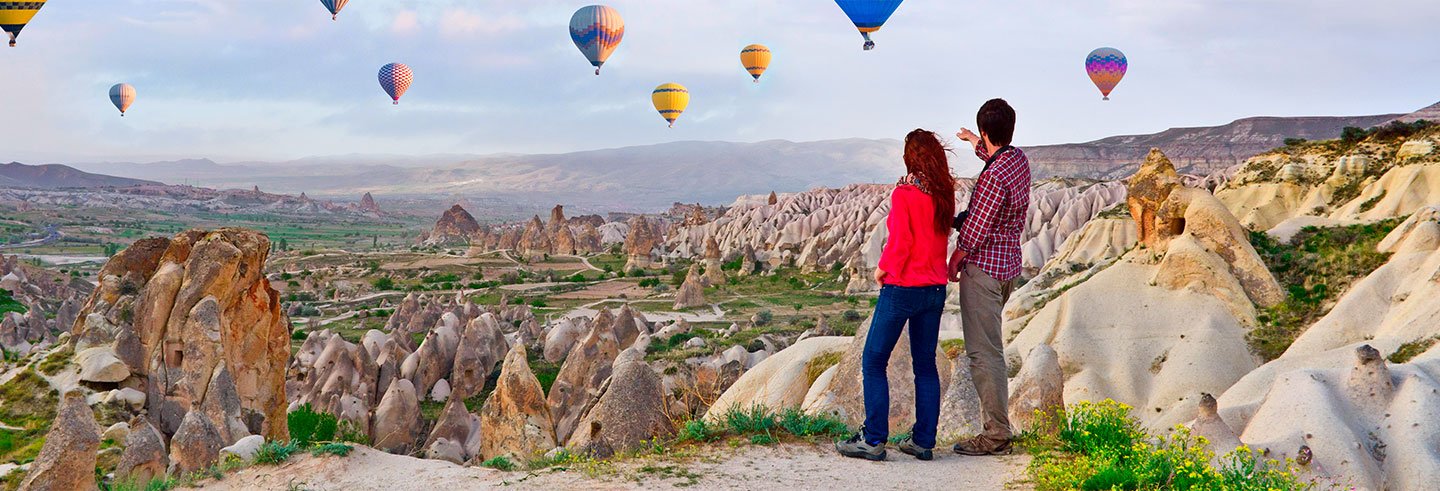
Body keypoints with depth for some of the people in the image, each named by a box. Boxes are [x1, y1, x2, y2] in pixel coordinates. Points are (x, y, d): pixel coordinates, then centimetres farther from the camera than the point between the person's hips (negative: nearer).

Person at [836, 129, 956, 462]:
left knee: (873, 362, 2)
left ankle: (873, 440, 0)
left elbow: (900, 242, -16)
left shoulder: (904, 193, -14)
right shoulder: (944, 193, 4)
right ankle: (923, 440, 14)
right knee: (925, 364, 13)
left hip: (903, 287, -6)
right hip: (936, 289, 7)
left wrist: (882, 269, 0)